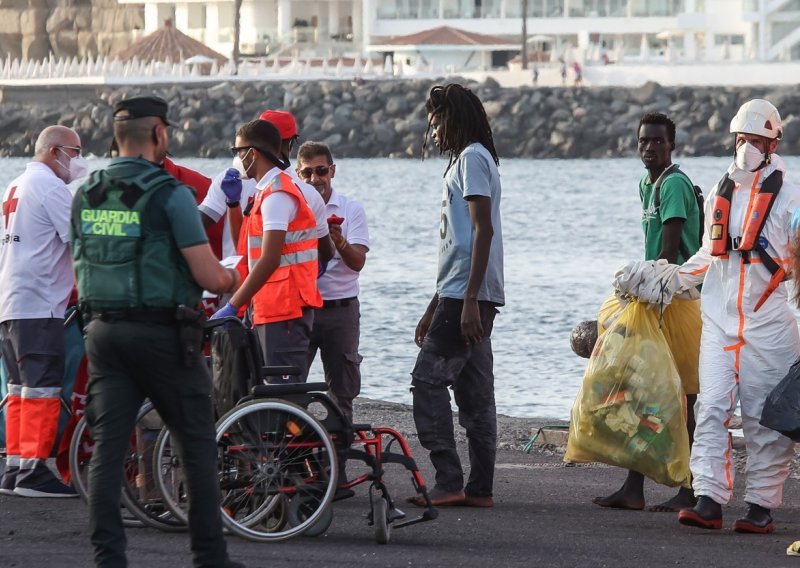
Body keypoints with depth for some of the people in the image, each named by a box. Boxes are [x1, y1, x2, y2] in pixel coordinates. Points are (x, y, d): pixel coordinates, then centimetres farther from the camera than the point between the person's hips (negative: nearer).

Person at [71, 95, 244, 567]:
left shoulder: (85, 196, 7)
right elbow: (210, 277, -14)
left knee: (107, 448, 4)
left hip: (104, 331, 5)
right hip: (163, 333, -5)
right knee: (197, 446, 6)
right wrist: (232, 279, 8)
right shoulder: (169, 194, -12)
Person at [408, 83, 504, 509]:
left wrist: (469, 300, -23)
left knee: (428, 381, -12)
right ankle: (479, 487, 8)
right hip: (463, 297, 10)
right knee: (474, 391, 8)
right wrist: (434, 308, 27)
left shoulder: (472, 158, -8)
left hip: (466, 295, -10)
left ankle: (448, 482, -14)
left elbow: (482, 231, -17)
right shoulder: (465, 160, 24)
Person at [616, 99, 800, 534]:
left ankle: (762, 505, 7)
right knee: (711, 408, -7)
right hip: (719, 320, 4)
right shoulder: (719, 195, 15)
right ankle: (708, 501, -10)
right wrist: (668, 279, 17)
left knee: (764, 417, 0)